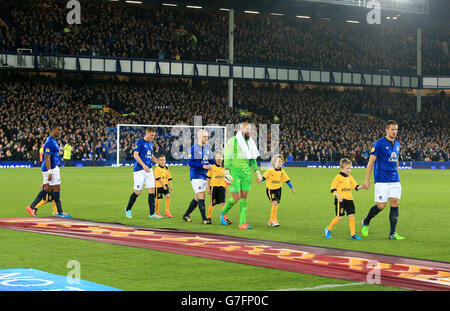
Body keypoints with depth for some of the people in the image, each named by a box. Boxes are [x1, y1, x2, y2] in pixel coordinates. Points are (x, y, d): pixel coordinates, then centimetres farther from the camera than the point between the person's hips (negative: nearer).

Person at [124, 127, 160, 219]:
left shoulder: (150, 143, 15)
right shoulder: (140, 142, -9)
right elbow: (135, 155, -17)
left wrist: (158, 162, 6)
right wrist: (143, 165, -27)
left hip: (148, 170, 7)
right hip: (139, 170, -7)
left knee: (152, 191, -1)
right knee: (138, 191, -2)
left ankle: (152, 213, 1)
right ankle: (128, 210, 19)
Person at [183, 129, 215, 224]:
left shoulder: (208, 148, 11)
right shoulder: (194, 148, -9)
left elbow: (211, 161, 18)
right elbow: (190, 162, -15)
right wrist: (203, 166, -21)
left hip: (205, 176, 7)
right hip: (196, 176, -7)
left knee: (197, 198, 11)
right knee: (201, 196, -11)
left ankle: (186, 215, 24)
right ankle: (204, 219, -10)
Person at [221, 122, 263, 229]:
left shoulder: (249, 142, 15)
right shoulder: (232, 141, -5)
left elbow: (252, 159, 23)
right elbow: (227, 157, -9)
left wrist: (257, 172, 17)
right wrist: (227, 172, -16)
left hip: (246, 172, 6)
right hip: (235, 172, -6)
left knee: (244, 198, 1)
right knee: (236, 198, -8)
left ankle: (242, 222, 3)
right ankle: (224, 212, 19)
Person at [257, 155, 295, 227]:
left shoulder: (282, 172, 3)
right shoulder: (270, 171, -9)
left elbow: (287, 180, 9)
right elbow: (264, 177, -4)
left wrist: (291, 188, 10)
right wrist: (260, 180, -23)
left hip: (278, 189, 5)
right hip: (270, 189, -5)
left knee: (275, 205, 6)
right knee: (274, 203, -17)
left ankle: (271, 221, 18)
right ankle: (274, 220, -13)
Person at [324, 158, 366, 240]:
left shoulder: (350, 177, 13)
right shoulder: (338, 177, -6)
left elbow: (355, 186, 17)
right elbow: (333, 189, -8)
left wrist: (362, 187, 0)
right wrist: (338, 196, -19)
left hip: (349, 199, 6)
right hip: (340, 200, -6)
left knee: (351, 215, -1)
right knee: (339, 217, -6)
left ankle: (353, 234, 4)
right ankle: (328, 229, 15)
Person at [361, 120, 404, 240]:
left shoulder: (397, 144, 12)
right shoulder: (379, 143, -9)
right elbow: (371, 161, -9)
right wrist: (367, 179, -12)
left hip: (395, 180, 6)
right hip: (382, 180, -6)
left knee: (395, 204, -2)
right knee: (381, 206, -6)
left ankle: (392, 233, 2)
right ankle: (366, 222, 21)